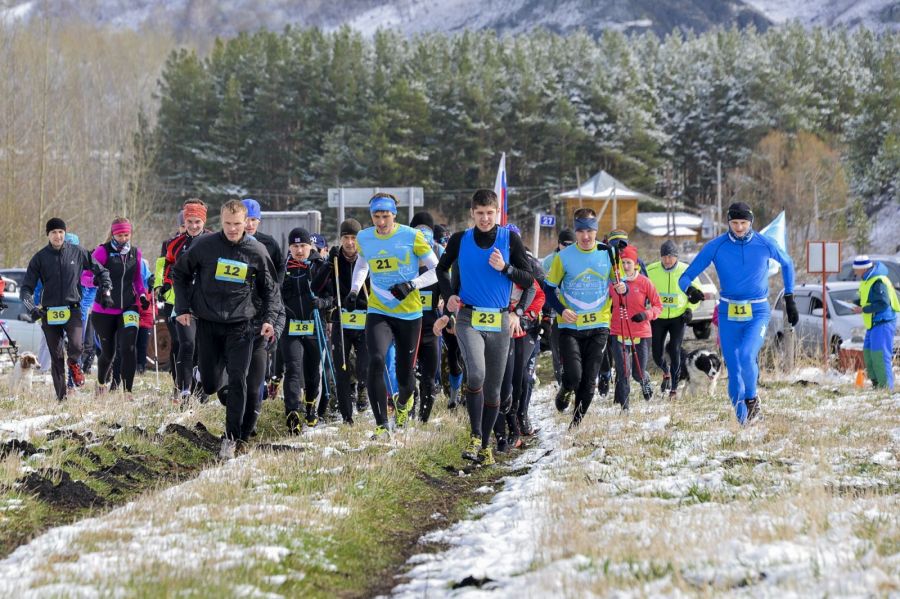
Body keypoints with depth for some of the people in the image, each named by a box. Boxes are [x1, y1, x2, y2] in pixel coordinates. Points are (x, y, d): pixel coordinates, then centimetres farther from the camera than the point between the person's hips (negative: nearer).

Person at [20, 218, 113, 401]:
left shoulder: (78, 252, 1)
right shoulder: (40, 258, 1)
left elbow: (100, 271, 13)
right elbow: (26, 288, 1)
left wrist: (106, 291, 2)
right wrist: (31, 307, -15)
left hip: (72, 309, -1)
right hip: (49, 313, 1)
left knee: (75, 346, -23)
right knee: (56, 357, 3)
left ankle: (74, 364, 13)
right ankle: (61, 397, 14)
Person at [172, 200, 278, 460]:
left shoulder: (256, 251, -2)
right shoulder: (205, 245, -5)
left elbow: (269, 289, 11)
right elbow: (180, 273, 9)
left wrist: (269, 319, -2)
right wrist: (182, 308, 2)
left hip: (240, 325, -1)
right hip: (207, 323, 1)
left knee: (237, 380, -11)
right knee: (209, 385, 4)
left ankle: (231, 438, -3)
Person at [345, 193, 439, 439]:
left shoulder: (412, 237, -8)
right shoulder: (364, 239, 3)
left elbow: (436, 270, -4)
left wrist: (411, 285, -19)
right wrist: (354, 291, 10)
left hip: (409, 314, -1)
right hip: (378, 312, 1)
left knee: (405, 373, 7)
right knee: (376, 361, -23)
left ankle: (403, 402, 46)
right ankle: (381, 424, -19)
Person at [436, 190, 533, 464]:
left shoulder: (510, 239, 1)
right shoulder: (460, 240, 3)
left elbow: (528, 280, 3)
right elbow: (442, 269, 20)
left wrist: (505, 268, -14)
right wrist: (449, 295, 3)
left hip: (500, 322, 1)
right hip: (468, 319, -1)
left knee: (493, 388, 8)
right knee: (476, 373, -25)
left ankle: (485, 444, 22)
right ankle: (475, 436, -14)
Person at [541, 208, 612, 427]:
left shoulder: (608, 254, -1)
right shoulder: (564, 257, -5)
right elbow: (549, 288, 2)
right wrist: (561, 310, -15)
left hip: (599, 326, 2)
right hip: (570, 326, -2)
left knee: (589, 380, 2)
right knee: (573, 376, -15)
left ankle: (578, 420, 22)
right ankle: (565, 392, 21)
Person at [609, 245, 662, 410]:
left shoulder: (644, 282, -4)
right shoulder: (613, 282, -2)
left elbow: (658, 305, 0)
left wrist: (646, 314, -15)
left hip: (641, 334, 0)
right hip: (618, 333, 0)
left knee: (638, 373, 8)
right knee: (623, 371, -10)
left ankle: (645, 381, 44)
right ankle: (623, 406, 1)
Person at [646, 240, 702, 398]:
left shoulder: (686, 271, -9)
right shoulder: (651, 271, -8)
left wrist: (690, 308, -6)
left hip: (678, 318, -2)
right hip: (658, 318, 2)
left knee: (675, 351, -12)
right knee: (657, 354, 3)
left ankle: (674, 387, -3)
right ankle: (666, 372, 37)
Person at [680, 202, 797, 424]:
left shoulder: (764, 245, -4)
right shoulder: (715, 247, -5)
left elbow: (787, 264, 17)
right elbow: (686, 277, -5)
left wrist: (789, 299, 16)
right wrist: (690, 290, -29)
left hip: (758, 314, -2)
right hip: (729, 315, 2)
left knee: (746, 356, -26)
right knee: (733, 370, 0)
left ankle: (751, 398, -1)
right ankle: (742, 419, 14)